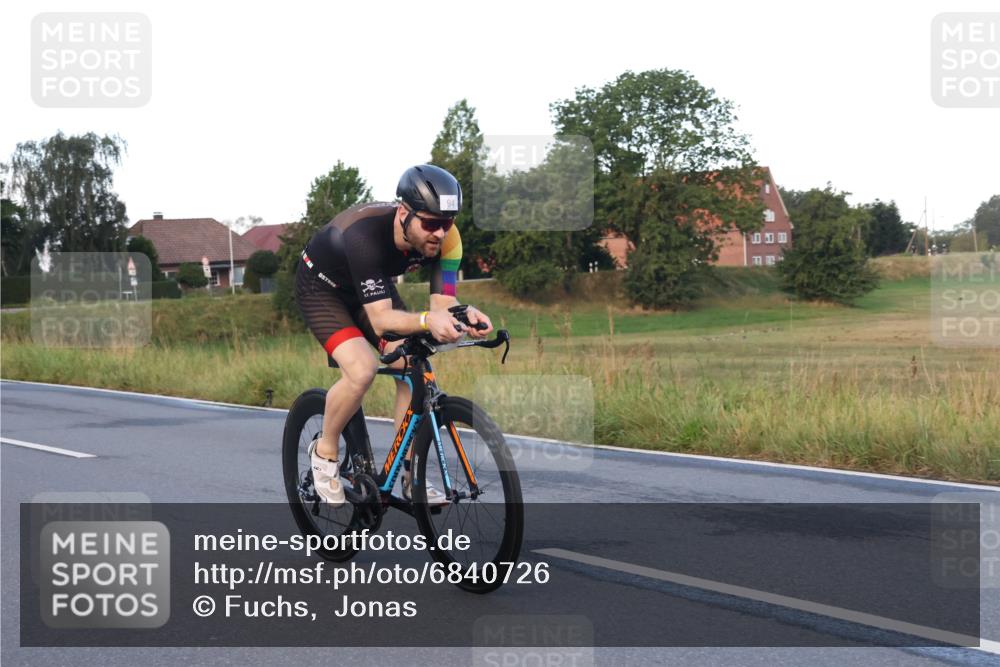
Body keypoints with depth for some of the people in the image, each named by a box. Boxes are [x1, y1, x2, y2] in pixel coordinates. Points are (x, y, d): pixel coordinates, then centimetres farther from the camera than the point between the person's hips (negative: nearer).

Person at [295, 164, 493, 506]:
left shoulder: (444, 238, -25)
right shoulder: (366, 233, -41)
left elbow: (443, 301, -26)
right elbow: (380, 318, -43)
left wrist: (466, 314, -49)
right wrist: (427, 321, -61)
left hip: (375, 286, 6)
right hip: (321, 286, -6)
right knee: (362, 369, -27)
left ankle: (405, 473, 4)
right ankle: (325, 452, -1)